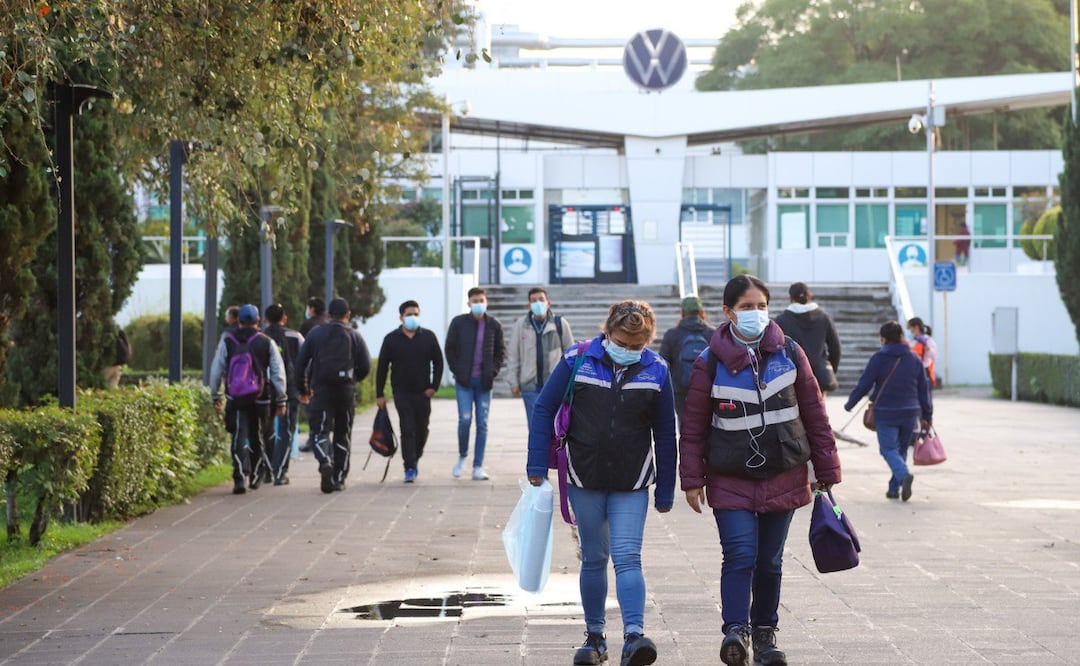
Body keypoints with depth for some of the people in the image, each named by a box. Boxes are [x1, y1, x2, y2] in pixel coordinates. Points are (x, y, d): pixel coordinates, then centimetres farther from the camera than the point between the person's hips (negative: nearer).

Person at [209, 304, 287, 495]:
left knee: (239, 438, -3)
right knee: (257, 438, 17)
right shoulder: (267, 343, 1)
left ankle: (240, 477, -20)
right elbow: (278, 373, 2)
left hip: (235, 400, -1)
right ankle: (256, 476, 27)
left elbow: (216, 370, 3)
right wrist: (281, 400, 8)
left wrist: (215, 396, 14)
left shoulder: (227, 341, 0)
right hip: (260, 400, 1)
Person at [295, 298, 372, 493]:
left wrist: (303, 389, 12)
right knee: (343, 435, 11)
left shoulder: (316, 333, 5)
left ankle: (325, 462, -32)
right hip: (346, 391, 1)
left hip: (321, 389, -1)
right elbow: (366, 366, 0)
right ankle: (339, 478, 13)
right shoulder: (354, 336, 4)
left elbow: (301, 362, 3)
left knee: (320, 431, -3)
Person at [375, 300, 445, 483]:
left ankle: (415, 458, 34)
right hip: (402, 392, -2)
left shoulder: (428, 337, 4)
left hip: (422, 392, 2)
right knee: (407, 429, -11)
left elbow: (438, 362, 9)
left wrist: (434, 386, -2)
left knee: (422, 429, 9)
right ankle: (410, 468, -11)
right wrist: (379, 394, 0)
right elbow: (382, 368, 3)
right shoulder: (391, 339, 1)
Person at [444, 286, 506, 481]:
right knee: (465, 419, -11)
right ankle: (462, 456, 14)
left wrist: (493, 372, -1)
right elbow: (450, 349, 5)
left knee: (482, 424, 0)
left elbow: (500, 351, 12)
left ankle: (478, 467, 5)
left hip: (484, 382, 2)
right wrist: (457, 372, -3)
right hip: (464, 381, -2)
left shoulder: (494, 325, 5)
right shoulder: (458, 323, 1)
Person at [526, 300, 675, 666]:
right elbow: (544, 410, 1)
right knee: (593, 560, 9)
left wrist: (665, 491, 7)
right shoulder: (576, 360, -7)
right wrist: (537, 467, -2)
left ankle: (634, 636, -19)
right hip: (585, 480, 1)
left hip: (632, 485, -1)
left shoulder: (656, 370, -3)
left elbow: (665, 433, 5)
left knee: (627, 558, -12)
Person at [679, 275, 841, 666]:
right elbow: (694, 427, -1)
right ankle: (735, 631, -16)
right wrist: (692, 479, -4)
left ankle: (764, 634, 21)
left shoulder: (789, 354, 2)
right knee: (740, 555, -16)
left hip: (783, 478, 2)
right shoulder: (711, 364, -5)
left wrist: (826, 470, 7)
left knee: (770, 561, 9)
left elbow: (814, 414, 7)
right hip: (730, 480, -2)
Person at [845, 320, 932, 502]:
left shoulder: (879, 358, -8)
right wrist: (927, 415, 17)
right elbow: (923, 388, 10)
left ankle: (904, 474, -29)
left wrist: (850, 404, 8)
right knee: (901, 449, 15)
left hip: (885, 413, -4)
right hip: (910, 412, 4)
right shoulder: (914, 359, 6)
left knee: (888, 448, -2)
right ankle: (894, 488, 16)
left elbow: (864, 384, -7)